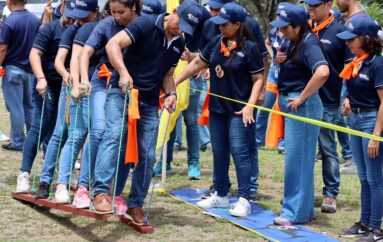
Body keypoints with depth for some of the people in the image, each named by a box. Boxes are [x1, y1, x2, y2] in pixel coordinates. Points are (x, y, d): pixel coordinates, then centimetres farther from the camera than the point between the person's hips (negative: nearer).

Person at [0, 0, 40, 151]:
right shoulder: (35, 20, 3)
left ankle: (18, 143, 4)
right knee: (30, 106, 14)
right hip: (31, 69, 6)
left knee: (15, 108, 0)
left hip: (13, 69, -6)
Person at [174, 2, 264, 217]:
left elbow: (258, 79, -10)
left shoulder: (250, 48, -11)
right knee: (219, 152, 13)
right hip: (217, 108, 6)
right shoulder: (216, 43, 4)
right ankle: (221, 195, 25)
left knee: (240, 152, -7)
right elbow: (198, 64, 13)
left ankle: (244, 200, -2)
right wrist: (174, 83, 13)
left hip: (239, 110, -6)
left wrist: (250, 105, -19)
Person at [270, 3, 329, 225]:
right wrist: (281, 61, 2)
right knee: (297, 158, 15)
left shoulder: (309, 45, -18)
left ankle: (296, 212, 4)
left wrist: (302, 98, -25)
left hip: (303, 106, -10)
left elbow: (322, 72, -34)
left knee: (297, 159, -3)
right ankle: (305, 209, 24)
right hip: (290, 103, 10)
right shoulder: (295, 43, 11)